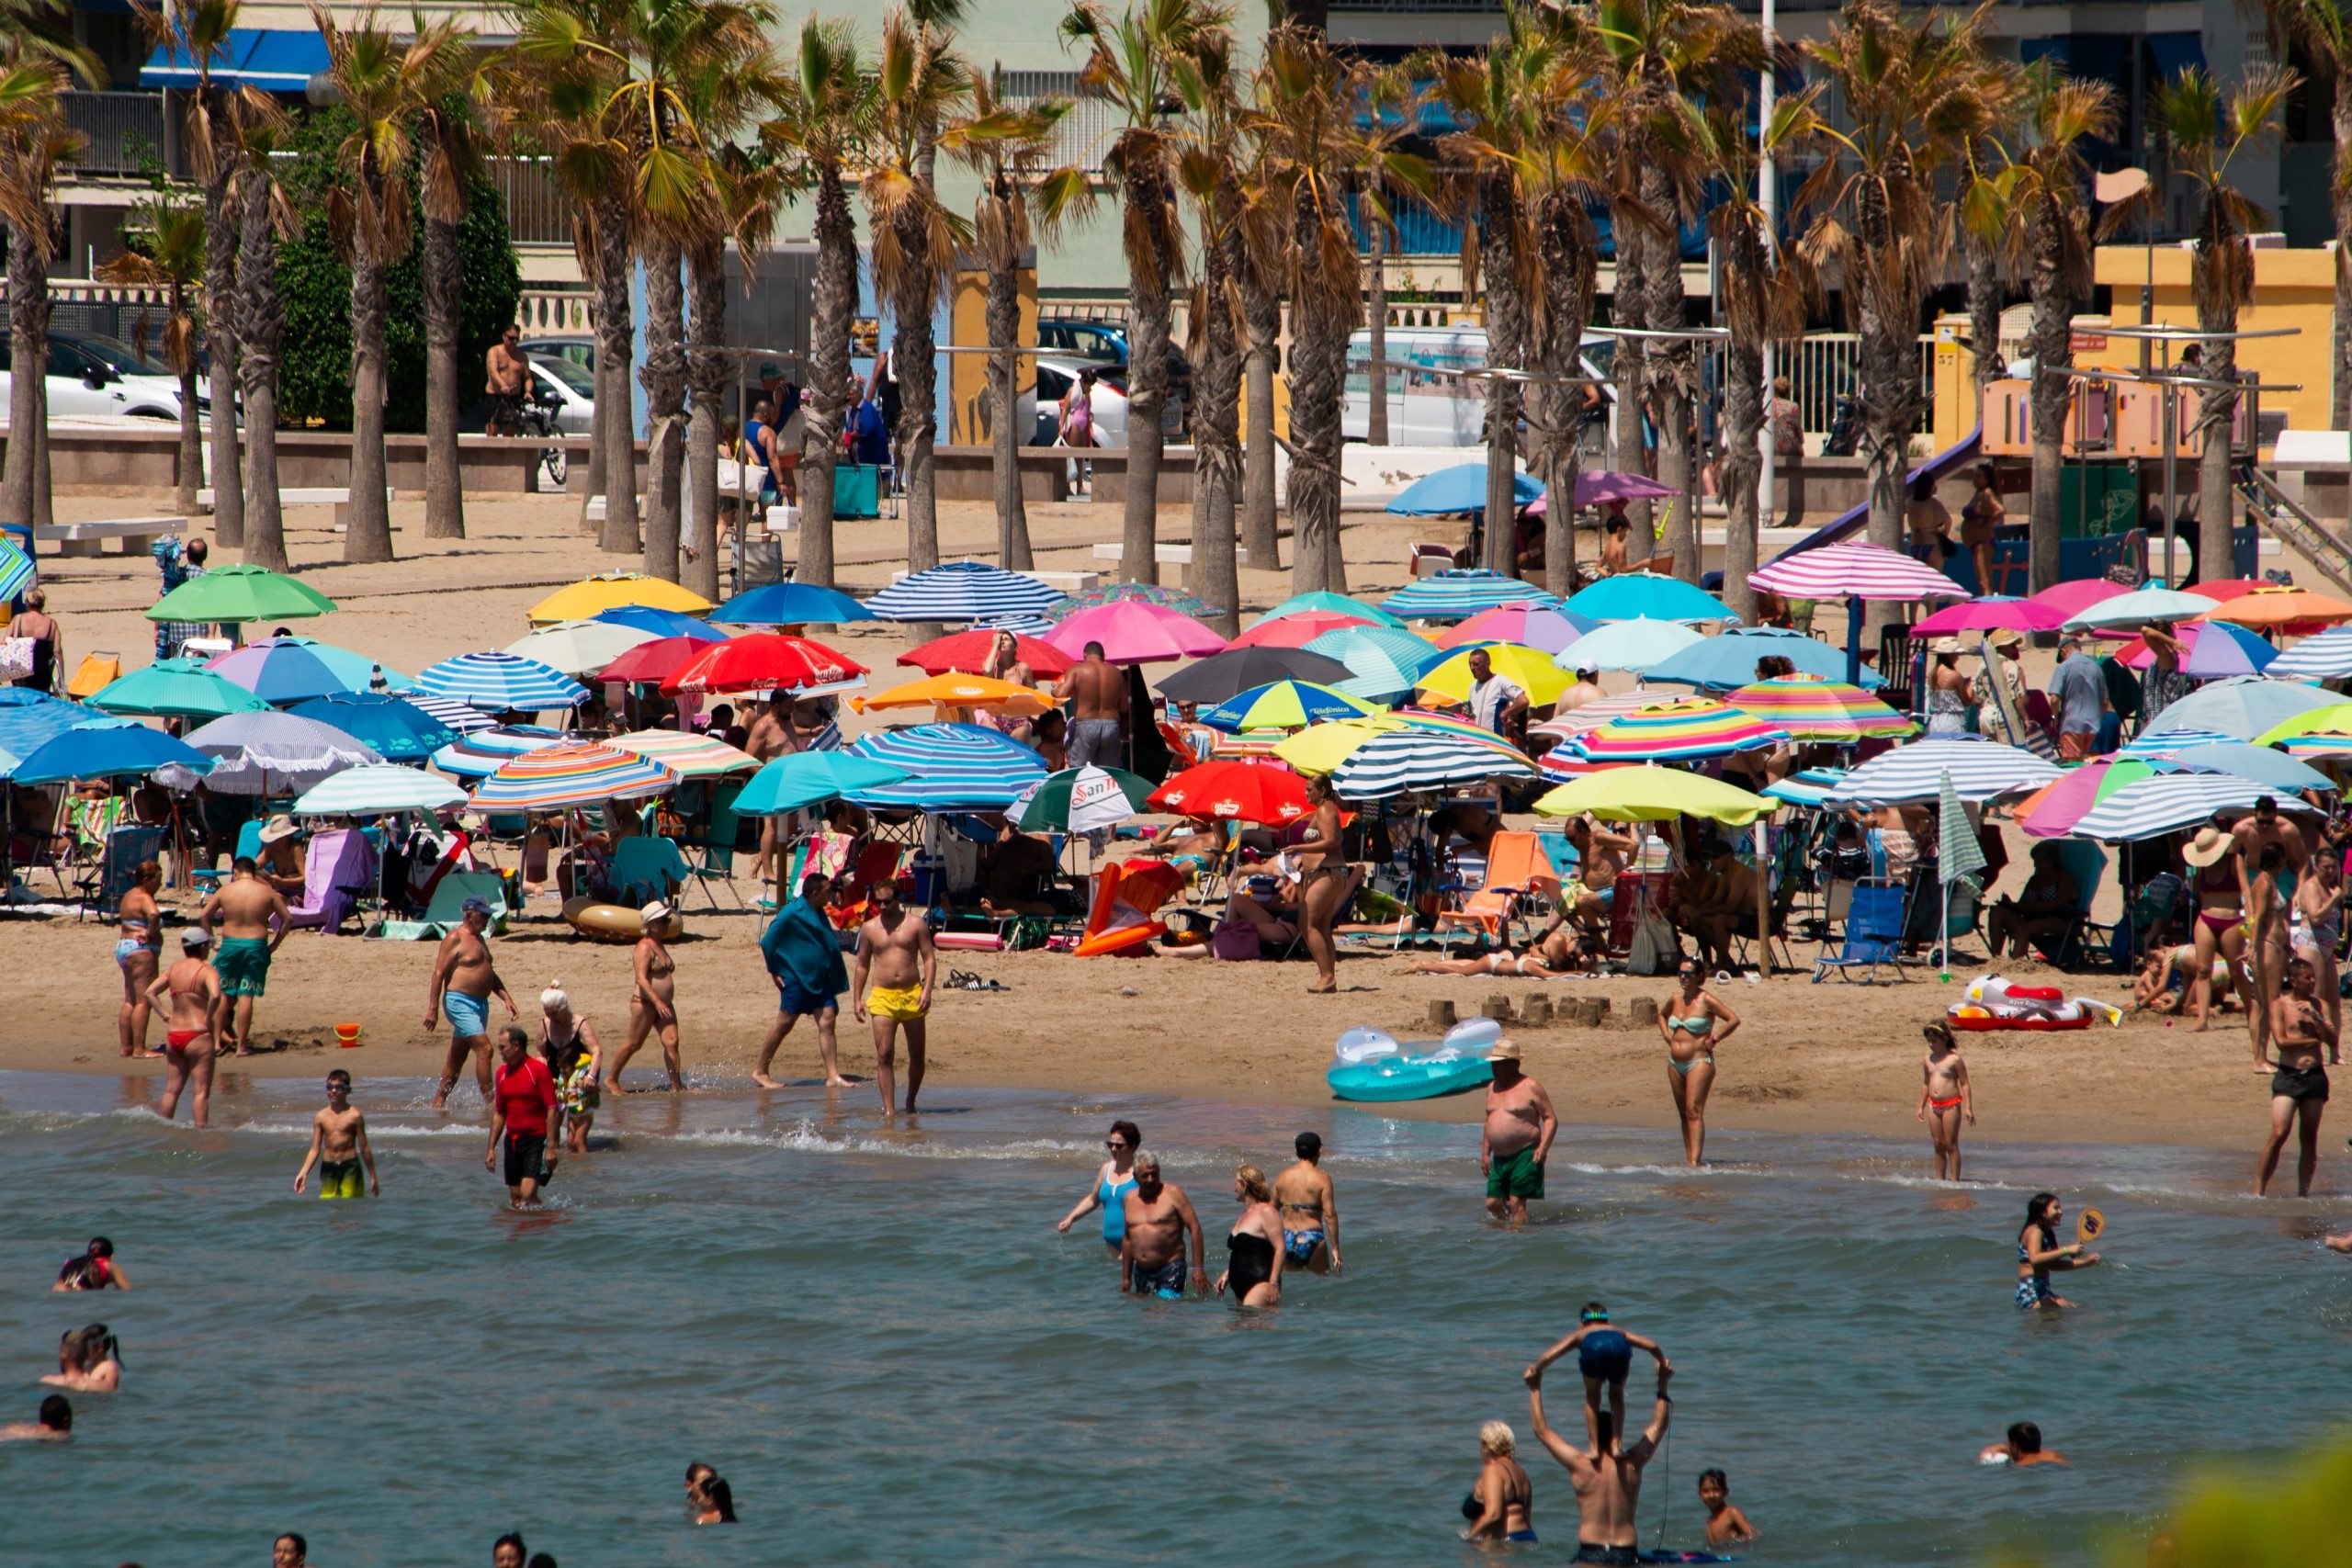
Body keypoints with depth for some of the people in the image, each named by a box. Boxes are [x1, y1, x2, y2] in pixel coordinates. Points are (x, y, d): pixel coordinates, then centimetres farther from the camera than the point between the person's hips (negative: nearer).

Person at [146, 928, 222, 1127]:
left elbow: (150, 993, 11)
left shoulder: (174, 969, 8)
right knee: (202, 1091, -2)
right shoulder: (206, 971, -11)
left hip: (173, 1036, 6)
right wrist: (208, 1019, -14)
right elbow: (215, 995, -28)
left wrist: (164, 1015, 10)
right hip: (197, 1035, -6)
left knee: (172, 1090, 13)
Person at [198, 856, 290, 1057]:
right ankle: (242, 1045, 0)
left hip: (230, 944, 0)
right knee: (246, 996, 0)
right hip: (256, 945, 0)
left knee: (225, 994, 14)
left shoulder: (224, 892, 1)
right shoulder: (267, 892, 0)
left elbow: (203, 917, 3)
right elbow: (288, 919, 2)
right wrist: (274, 944, 9)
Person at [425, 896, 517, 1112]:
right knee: (484, 1049, -17)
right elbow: (439, 973, -13)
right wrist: (432, 1008, -18)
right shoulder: (455, 939, -9)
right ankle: (489, 1101, -17)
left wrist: (506, 998, 17)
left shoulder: (480, 940, 19)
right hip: (460, 1002, -9)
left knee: (457, 1058, 12)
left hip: (480, 1003, 9)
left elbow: (490, 974, 27)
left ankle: (438, 1102, 19)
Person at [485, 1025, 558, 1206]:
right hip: (512, 1140, 6)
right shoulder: (502, 1072, 10)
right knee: (516, 1197, 6)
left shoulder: (538, 1070, -10)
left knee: (528, 1194, -15)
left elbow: (551, 1110, -12)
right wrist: (491, 1148, 15)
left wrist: (551, 1148, -17)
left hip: (536, 1139, -6)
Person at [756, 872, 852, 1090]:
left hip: (820, 980, 8)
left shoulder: (818, 913, 13)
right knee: (784, 1025, -2)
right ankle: (760, 1071, 10)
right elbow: (768, 943, -11)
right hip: (797, 979, -8)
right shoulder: (792, 914, -14)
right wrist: (774, 972, -8)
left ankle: (833, 1076, -4)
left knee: (827, 1022, -2)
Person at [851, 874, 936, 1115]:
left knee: (917, 1056, 7)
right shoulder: (869, 929, 8)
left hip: (912, 995, 0)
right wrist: (857, 1000, 9)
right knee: (884, 1055, -12)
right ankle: (888, 1108, -14)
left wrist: (927, 991, -11)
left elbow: (929, 958, 2)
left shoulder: (915, 924, 3)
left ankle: (910, 1102, 24)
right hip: (882, 996, 0)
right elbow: (862, 966, 15)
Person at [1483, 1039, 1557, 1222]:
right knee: (1493, 1203, 2)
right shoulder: (1492, 1088, 14)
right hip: (1499, 1159, 7)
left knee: (1516, 1203, -11)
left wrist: (1543, 1147, -19)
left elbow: (1551, 1119, -8)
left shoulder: (1530, 1088, -8)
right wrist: (1485, 1153, 19)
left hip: (1525, 1157, -7)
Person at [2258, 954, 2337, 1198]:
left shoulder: (2317, 1005, 10)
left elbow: (2333, 1040, 3)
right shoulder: (2280, 1005, 0)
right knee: (2279, 1134, -14)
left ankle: (2303, 1192, 12)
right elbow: (2281, 1041, -10)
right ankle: (2259, 1190, -9)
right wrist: (2315, 1040, -4)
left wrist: (2315, 1016, -10)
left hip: (2315, 1075, 4)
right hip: (2288, 1075, -4)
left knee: (2310, 1137, 5)